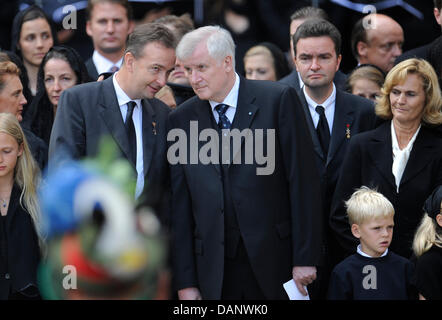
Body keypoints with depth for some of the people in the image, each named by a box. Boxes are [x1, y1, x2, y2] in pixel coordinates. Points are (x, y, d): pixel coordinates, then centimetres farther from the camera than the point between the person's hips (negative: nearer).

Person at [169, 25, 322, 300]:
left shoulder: (278, 100, -2)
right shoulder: (181, 119, 7)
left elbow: (303, 182, -4)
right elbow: (179, 206, 7)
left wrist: (305, 258, -8)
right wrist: (185, 282, 2)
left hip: (274, 264, -2)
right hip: (215, 272, 2)